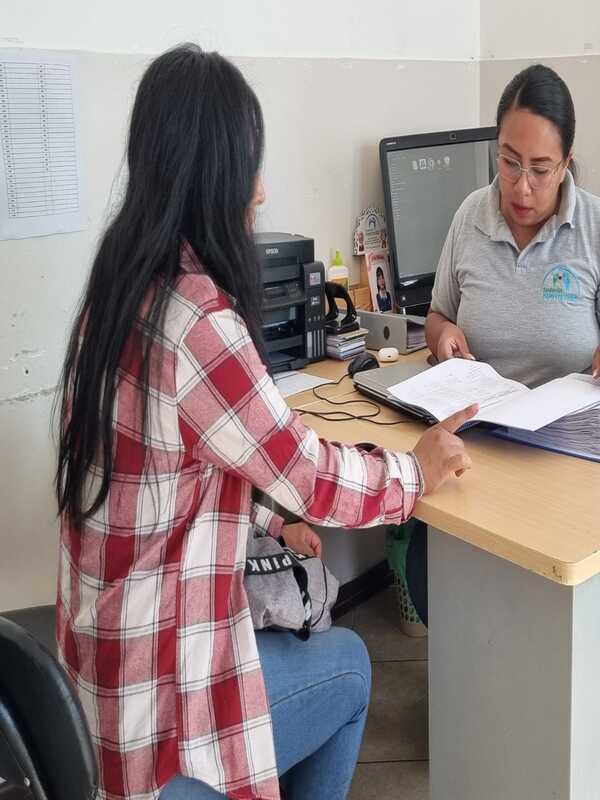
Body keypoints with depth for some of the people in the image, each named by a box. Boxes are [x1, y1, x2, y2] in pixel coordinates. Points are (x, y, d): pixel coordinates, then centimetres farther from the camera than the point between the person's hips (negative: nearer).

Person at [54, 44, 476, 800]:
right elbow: (310, 476, -17)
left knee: (326, 647, 26)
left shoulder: (120, 292, 1)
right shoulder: (198, 320, -27)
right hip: (158, 687, -7)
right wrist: (418, 469, 0)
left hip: (104, 649, 8)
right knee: (348, 663, 19)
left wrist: (267, 516, 11)